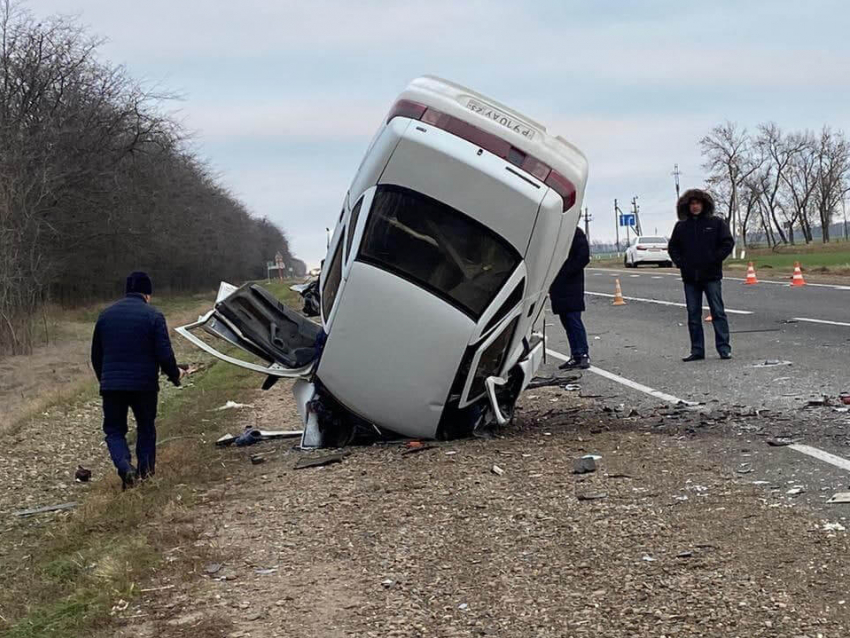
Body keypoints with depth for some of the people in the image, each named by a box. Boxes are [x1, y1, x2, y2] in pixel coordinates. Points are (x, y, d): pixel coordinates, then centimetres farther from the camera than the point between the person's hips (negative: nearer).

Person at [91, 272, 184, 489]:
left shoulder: (106, 314, 7)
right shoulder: (153, 316, -6)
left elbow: (96, 355, 15)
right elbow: (164, 354, -11)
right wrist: (175, 374, 8)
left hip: (111, 384, 2)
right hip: (144, 384, -2)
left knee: (114, 430, 8)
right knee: (146, 426, 20)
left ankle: (124, 466, -15)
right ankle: (146, 467, 20)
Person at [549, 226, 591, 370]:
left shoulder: (576, 233, -5)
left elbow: (584, 258, -11)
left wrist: (565, 273, -15)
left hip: (572, 285, -7)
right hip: (558, 286, 7)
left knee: (573, 319, -11)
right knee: (566, 320, 8)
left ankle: (583, 355, -6)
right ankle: (576, 356, 13)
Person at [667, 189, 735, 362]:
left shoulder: (716, 223, 0)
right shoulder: (681, 226, 9)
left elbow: (728, 243, -2)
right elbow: (672, 246, 18)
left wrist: (715, 260, -10)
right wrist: (679, 263, 4)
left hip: (711, 276, -3)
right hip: (690, 278, 4)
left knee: (718, 312, -3)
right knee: (693, 315, 5)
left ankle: (724, 348, 0)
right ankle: (697, 350, 10)